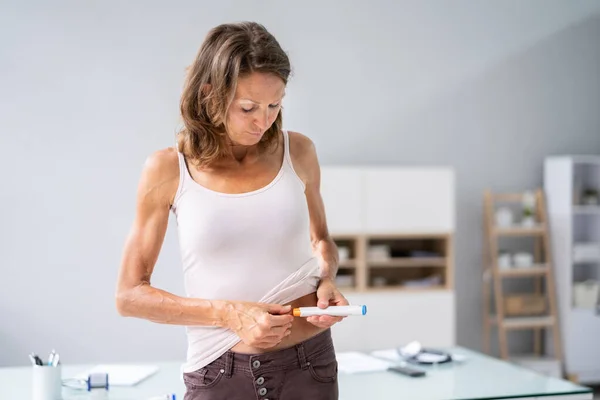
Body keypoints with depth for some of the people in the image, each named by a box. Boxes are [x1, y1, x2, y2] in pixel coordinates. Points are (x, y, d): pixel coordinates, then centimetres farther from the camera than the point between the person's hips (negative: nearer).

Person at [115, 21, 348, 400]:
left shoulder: (298, 151, 0)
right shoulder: (169, 169, -6)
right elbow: (129, 295, -3)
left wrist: (327, 279, -3)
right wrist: (227, 313, -14)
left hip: (307, 364, 2)